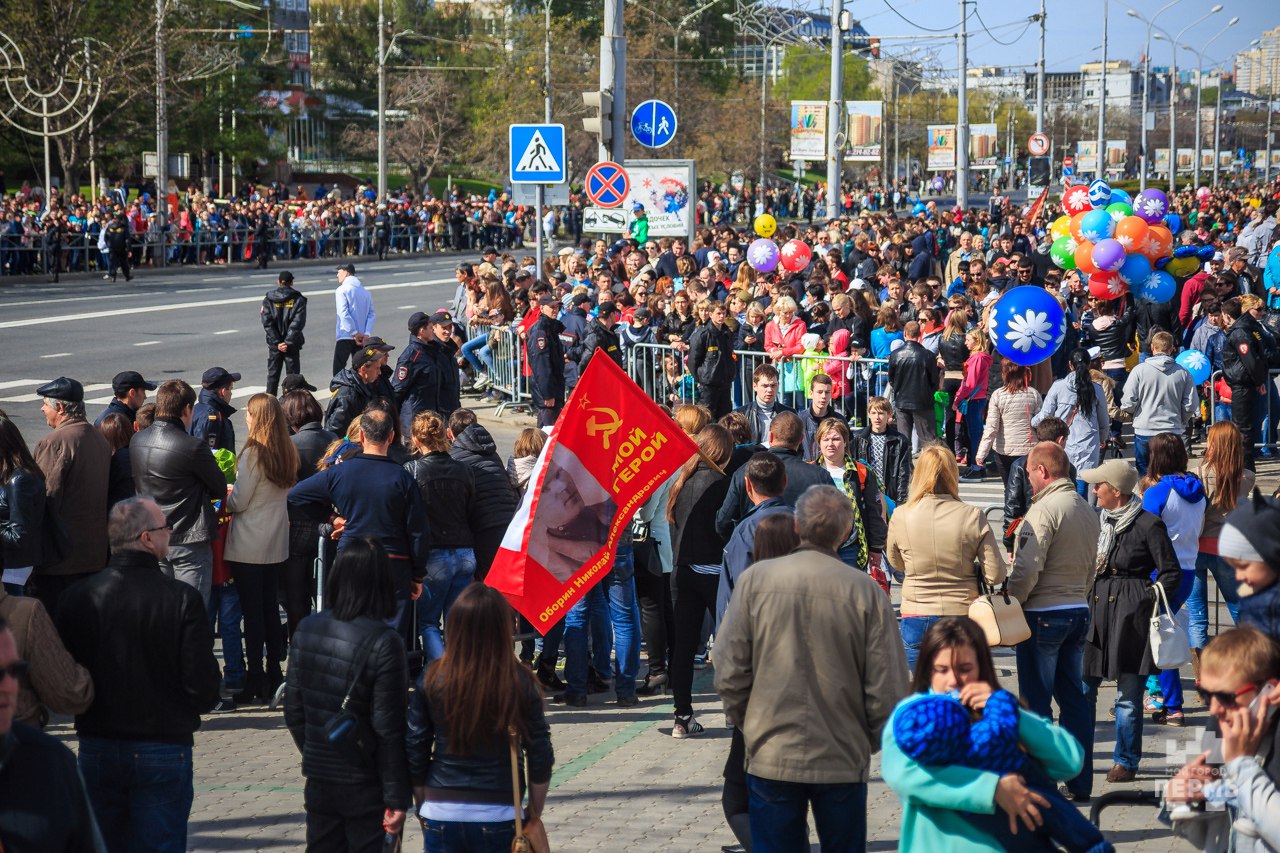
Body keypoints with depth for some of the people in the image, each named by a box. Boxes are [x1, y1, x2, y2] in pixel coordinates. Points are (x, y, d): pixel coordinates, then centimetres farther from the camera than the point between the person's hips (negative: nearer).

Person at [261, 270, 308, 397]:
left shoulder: (268, 299, 0)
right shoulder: (298, 300, -5)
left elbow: (267, 323, -7)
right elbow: (297, 324, -13)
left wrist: (277, 342, -8)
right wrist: (288, 342, -12)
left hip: (274, 344, 2)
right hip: (292, 345, -2)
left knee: (272, 375, 11)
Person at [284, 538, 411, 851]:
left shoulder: (306, 629, -1)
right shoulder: (384, 644, -18)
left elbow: (293, 710, 7)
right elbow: (388, 730, -17)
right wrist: (397, 798, -11)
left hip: (318, 779, 5)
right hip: (365, 786, -5)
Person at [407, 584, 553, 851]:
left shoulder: (432, 680, -6)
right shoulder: (520, 683, -10)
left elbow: (415, 758, -1)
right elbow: (540, 759, -6)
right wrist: (534, 816, 8)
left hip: (441, 818, 1)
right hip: (498, 818, -1)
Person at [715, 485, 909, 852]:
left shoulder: (755, 580, -7)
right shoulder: (866, 592, -9)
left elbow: (729, 672, -4)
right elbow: (888, 687, -6)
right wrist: (875, 739, 12)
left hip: (771, 757, 0)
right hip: (843, 762, 0)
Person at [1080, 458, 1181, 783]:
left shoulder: (1148, 525, -10)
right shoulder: (1100, 521, 10)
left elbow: (1170, 571, -5)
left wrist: (1150, 605, -8)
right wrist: (1087, 600, 10)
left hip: (1130, 615, -6)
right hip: (1097, 608, 6)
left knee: (1128, 693, 2)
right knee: (1083, 685, 7)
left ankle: (1126, 762, 13)